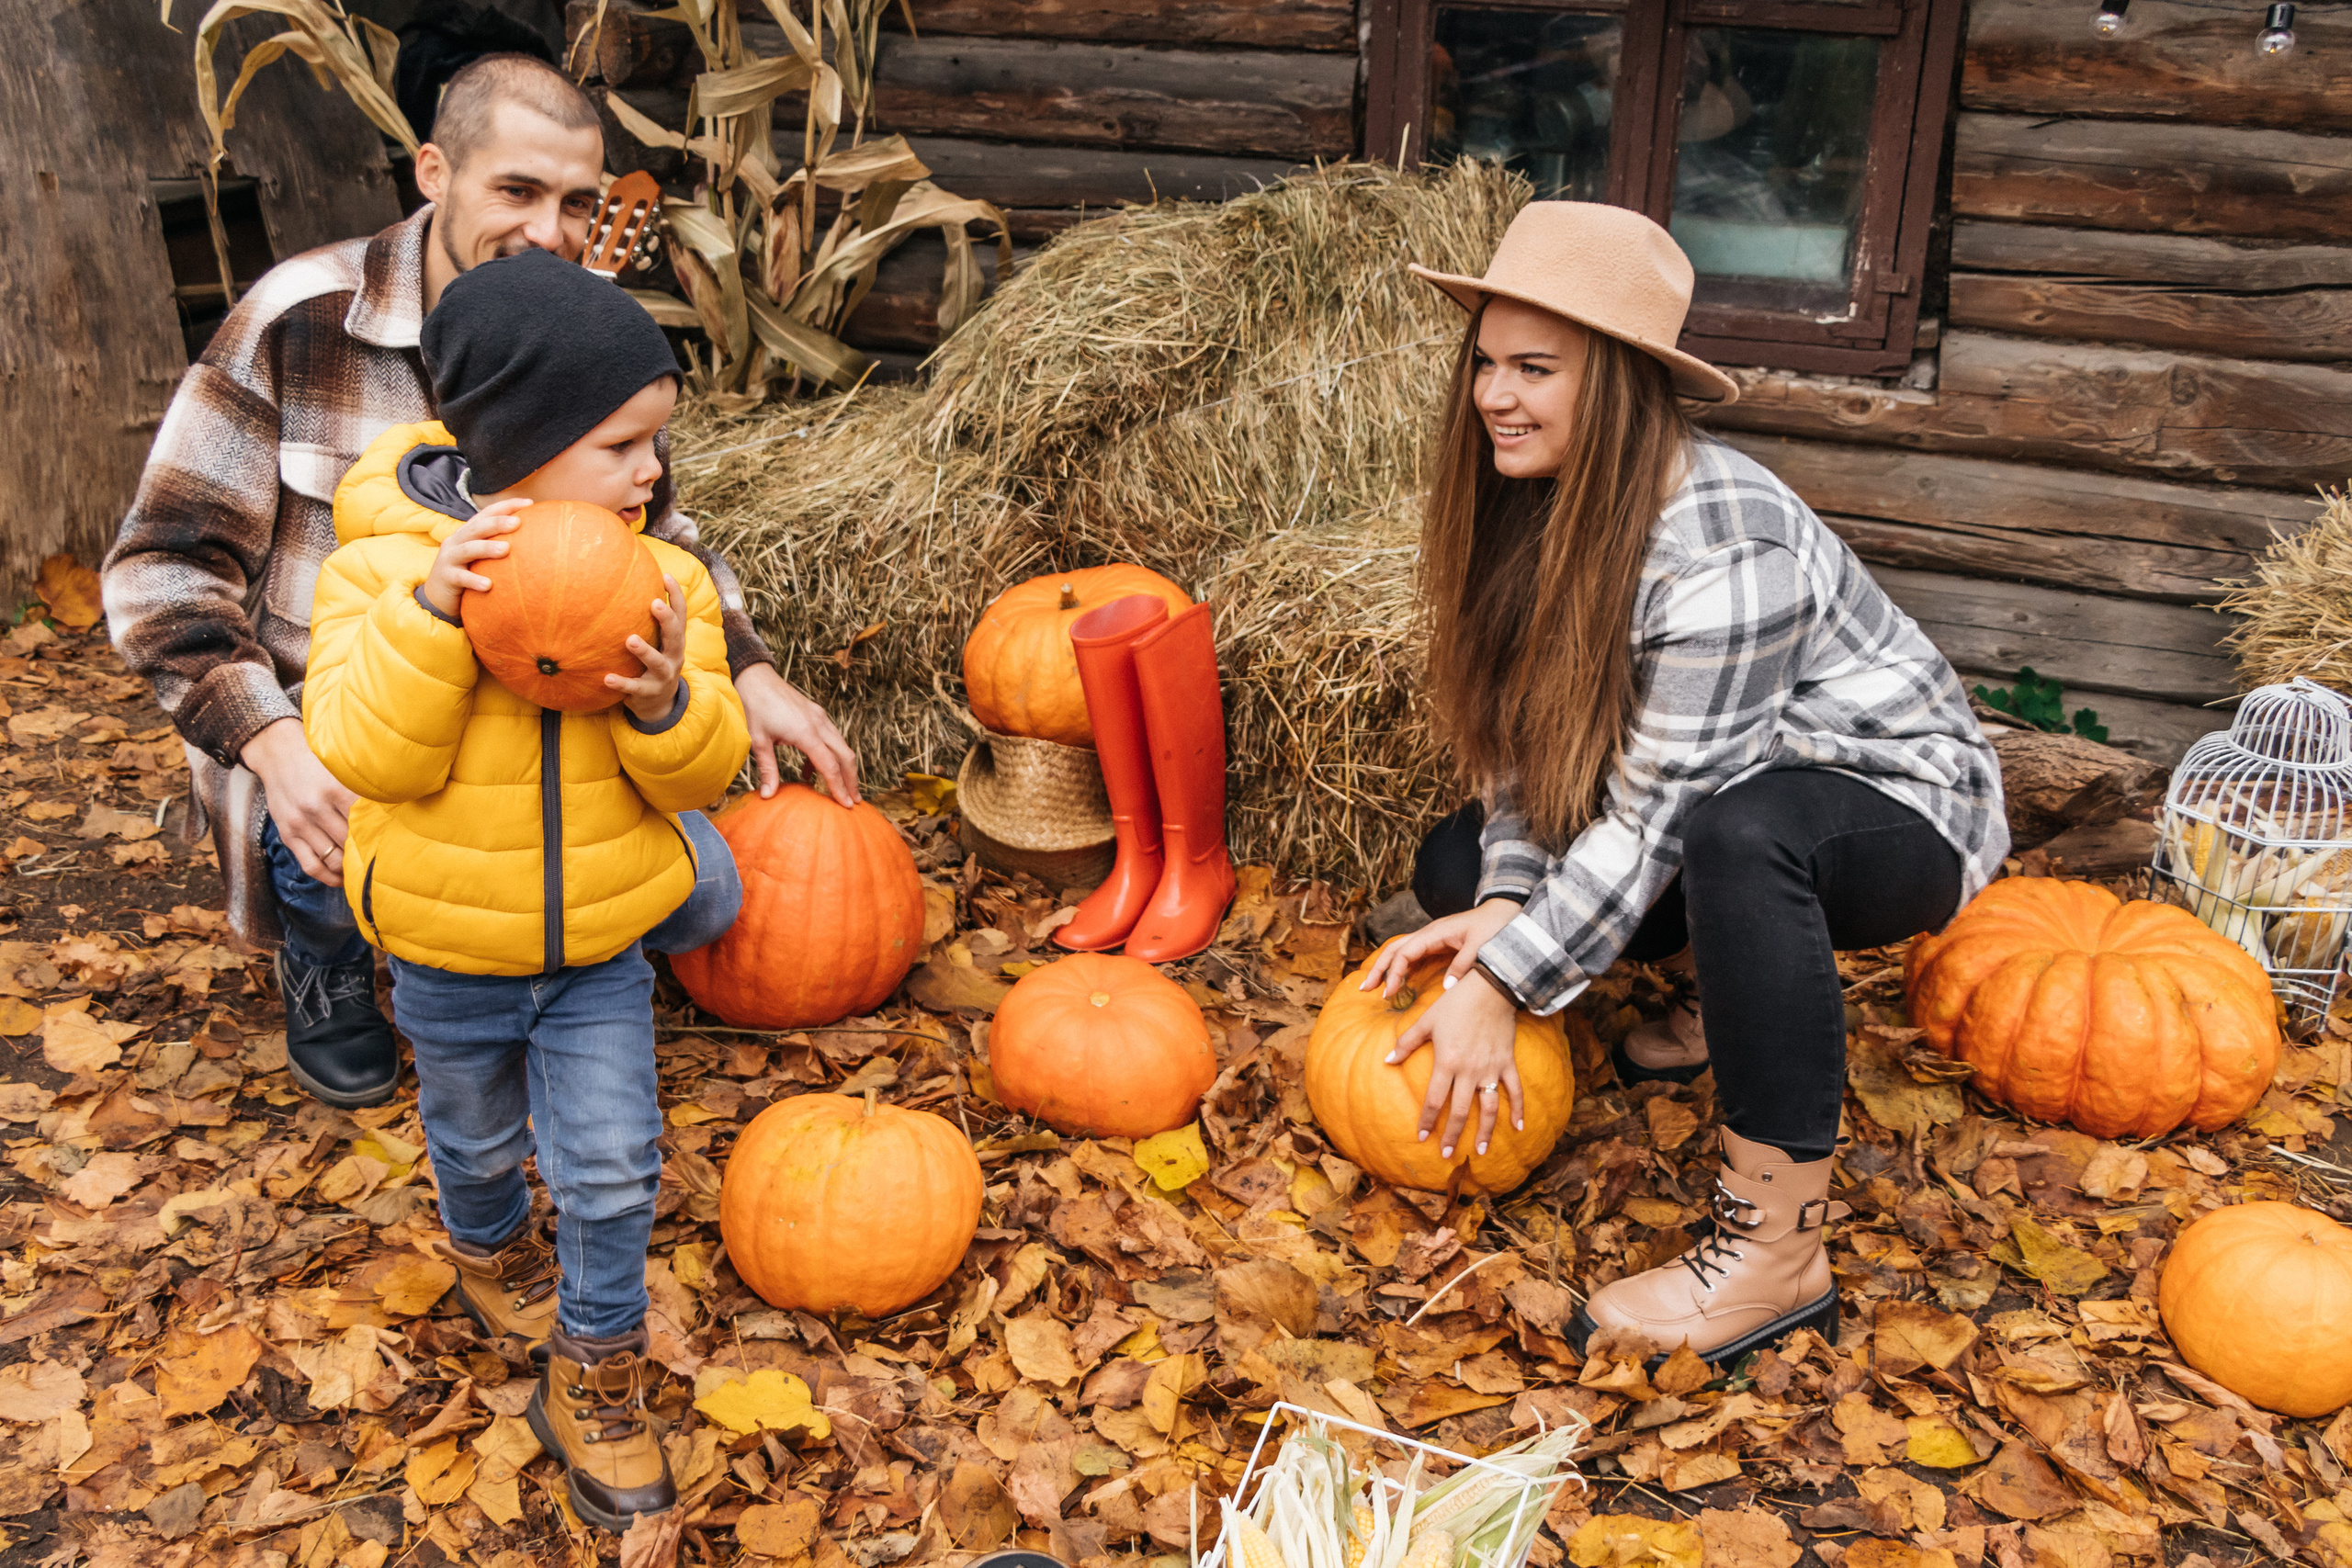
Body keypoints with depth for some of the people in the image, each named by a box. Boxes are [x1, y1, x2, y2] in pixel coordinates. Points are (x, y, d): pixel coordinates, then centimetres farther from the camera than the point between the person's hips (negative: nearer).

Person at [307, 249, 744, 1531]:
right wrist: (428, 613, -39)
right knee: (478, 1140, 24)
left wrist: (668, 702, -34)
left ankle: (594, 1380, 27)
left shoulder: (659, 578, -13)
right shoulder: (384, 563, -19)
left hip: (602, 953, 1)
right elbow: (367, 753, -26)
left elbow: (706, 771, -12)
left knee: (611, 1172, 5)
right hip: (446, 957, -1)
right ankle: (485, 1260, 56)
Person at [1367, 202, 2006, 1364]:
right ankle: (1751, 985, 13)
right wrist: (1499, 908, -19)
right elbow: (1525, 731, -5)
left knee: (1739, 831, -42)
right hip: (1724, 799, 8)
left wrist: (1497, 986, -28)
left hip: (1898, 812, -8)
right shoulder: (1544, 504, -7)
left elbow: (1655, 819, -31)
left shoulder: (1723, 551, -32)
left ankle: (1776, 1254, -31)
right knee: (1455, 866, 0)